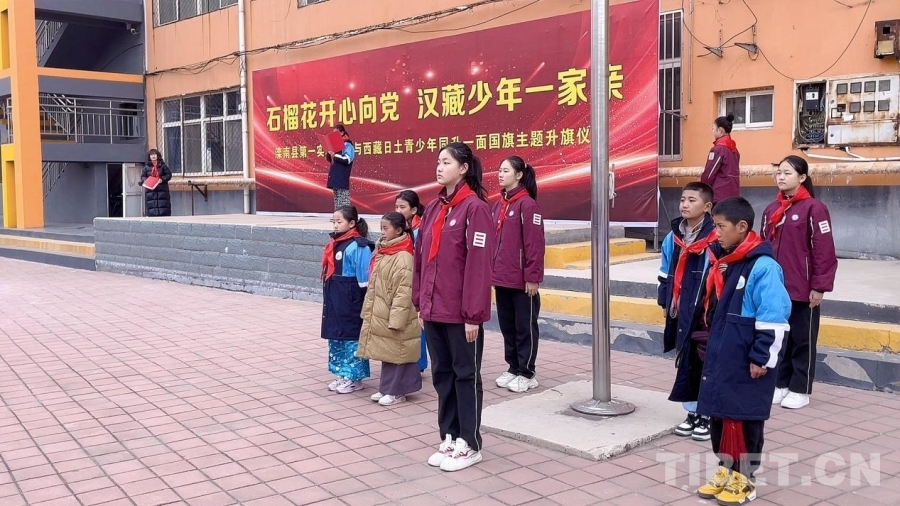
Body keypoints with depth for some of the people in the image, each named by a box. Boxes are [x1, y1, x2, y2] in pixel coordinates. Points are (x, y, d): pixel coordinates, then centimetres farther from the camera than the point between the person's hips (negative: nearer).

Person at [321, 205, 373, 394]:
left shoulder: (358, 246, -14)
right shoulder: (335, 243, 11)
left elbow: (364, 277, -15)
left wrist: (363, 301, -16)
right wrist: (329, 298, 15)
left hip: (350, 299, -9)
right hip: (334, 300, 9)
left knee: (352, 336, 0)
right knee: (335, 336, 14)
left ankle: (355, 378, 9)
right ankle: (343, 374, 25)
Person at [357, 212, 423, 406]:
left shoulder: (403, 257, -17)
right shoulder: (382, 253, 11)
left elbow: (403, 292, -20)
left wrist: (396, 319, -21)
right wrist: (368, 311, 16)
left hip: (394, 316, -9)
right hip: (380, 315, 9)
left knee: (397, 354, 2)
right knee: (386, 353, 15)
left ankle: (396, 391, 12)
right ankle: (387, 388, 25)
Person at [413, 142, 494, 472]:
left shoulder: (474, 208, -12)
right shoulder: (433, 208, 11)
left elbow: (479, 264, -16)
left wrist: (474, 313, -17)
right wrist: (420, 303, 11)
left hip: (461, 312, -7)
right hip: (434, 310, 7)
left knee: (465, 375, 5)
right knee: (441, 374, 14)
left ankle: (469, 445, 17)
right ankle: (449, 438, 26)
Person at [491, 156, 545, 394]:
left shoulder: (527, 204, -12)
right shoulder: (499, 204, 12)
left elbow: (535, 244, -15)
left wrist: (532, 276, -17)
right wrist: (491, 270, 12)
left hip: (522, 279, -8)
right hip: (501, 278, 8)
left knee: (525, 326, 4)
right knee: (507, 325, 14)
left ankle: (526, 374, 13)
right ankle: (513, 368, 26)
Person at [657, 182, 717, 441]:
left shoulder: (715, 239, -13)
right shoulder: (673, 237, 8)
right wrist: (665, 302, 13)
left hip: (705, 313, -6)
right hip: (680, 312, 6)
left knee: (706, 365, 4)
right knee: (685, 363, 13)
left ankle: (708, 416, 17)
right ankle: (693, 412, 25)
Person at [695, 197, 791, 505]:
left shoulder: (763, 266, -18)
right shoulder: (721, 262, 8)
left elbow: (773, 318, -19)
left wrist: (761, 358, -17)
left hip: (747, 363, -8)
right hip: (720, 358, 8)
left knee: (745, 418, 4)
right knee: (718, 414, 14)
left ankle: (744, 478, 18)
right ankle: (725, 470, 28)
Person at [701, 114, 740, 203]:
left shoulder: (718, 149, -12)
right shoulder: (734, 149, 13)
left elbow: (709, 174, -10)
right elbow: (733, 172, 15)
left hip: (719, 195, -8)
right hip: (733, 193, 8)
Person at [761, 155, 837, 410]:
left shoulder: (814, 208, -10)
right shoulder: (771, 210, 11)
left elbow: (824, 250, -12)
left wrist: (819, 286, -14)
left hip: (803, 289, -6)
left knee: (803, 339, 6)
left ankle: (800, 390, 15)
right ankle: (781, 384, 25)